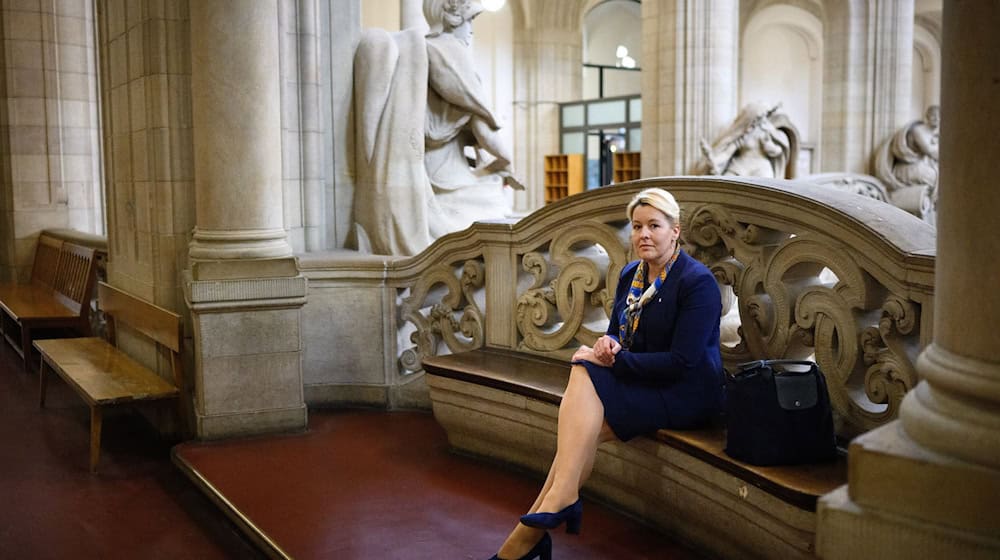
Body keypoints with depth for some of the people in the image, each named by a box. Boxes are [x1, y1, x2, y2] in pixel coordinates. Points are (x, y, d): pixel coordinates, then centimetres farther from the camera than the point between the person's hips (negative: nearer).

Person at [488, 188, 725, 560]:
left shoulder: (698, 282, -13)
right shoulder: (631, 275, 9)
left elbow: (683, 362, -20)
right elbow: (616, 332, 15)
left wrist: (615, 360, -20)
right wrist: (608, 344, -11)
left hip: (686, 393, -7)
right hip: (642, 383, 7)